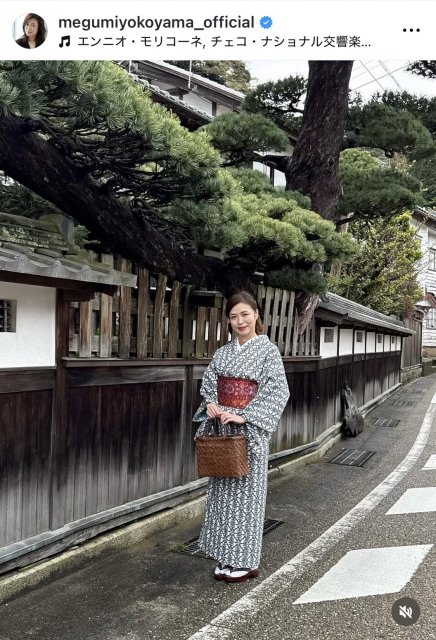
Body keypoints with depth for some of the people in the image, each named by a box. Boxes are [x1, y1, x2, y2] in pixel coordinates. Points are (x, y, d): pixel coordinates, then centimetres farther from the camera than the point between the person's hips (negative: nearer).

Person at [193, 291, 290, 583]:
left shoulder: (268, 350, -6)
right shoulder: (223, 352, 10)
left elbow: (277, 392, -13)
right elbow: (208, 384, 14)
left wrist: (244, 416, -20)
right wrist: (210, 404, -8)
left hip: (250, 429, -5)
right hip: (221, 427, 5)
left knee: (245, 489, 1)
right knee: (221, 490, 9)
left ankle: (246, 561, 15)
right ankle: (227, 556, 22)